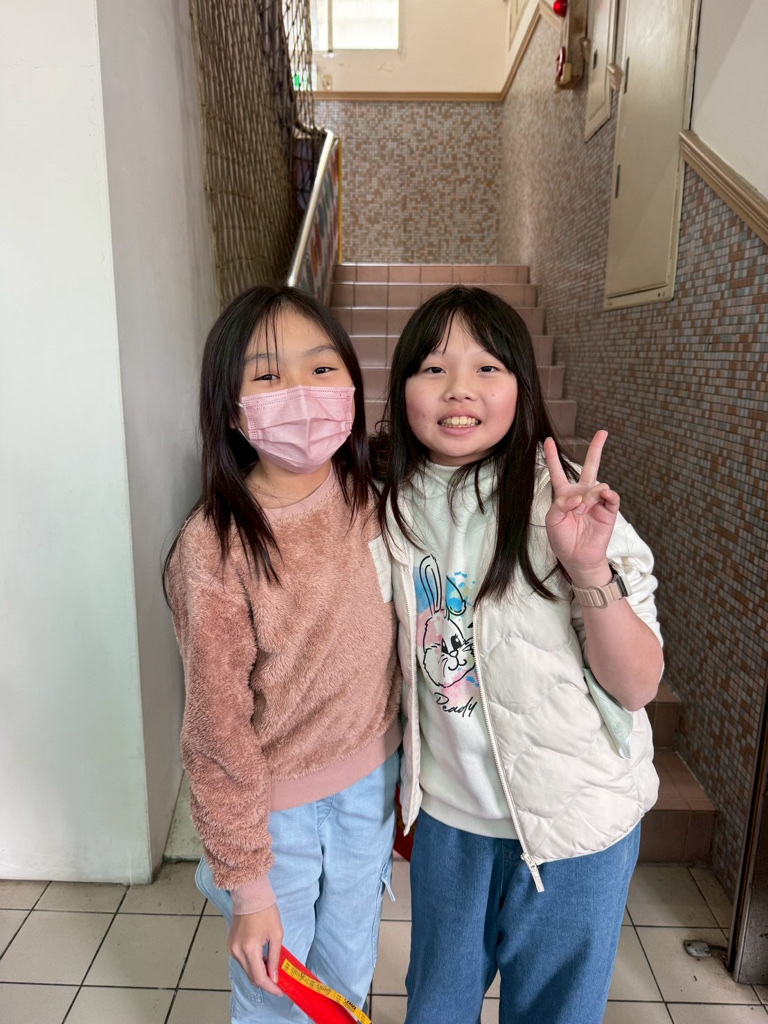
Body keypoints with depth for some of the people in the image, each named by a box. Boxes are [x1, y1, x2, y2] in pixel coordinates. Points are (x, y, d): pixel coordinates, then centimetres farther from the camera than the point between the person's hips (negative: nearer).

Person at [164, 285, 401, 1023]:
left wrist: (398, 774, 9)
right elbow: (217, 731, -17)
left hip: (369, 782, 5)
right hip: (278, 808, -4)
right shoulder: (215, 546, -26)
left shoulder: (366, 502, -10)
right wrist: (246, 883, -9)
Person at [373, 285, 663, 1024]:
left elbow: (637, 686, -19)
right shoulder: (396, 506, -9)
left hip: (574, 822, -2)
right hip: (448, 811, 3)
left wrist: (588, 569, -34)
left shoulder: (564, 503, -20)